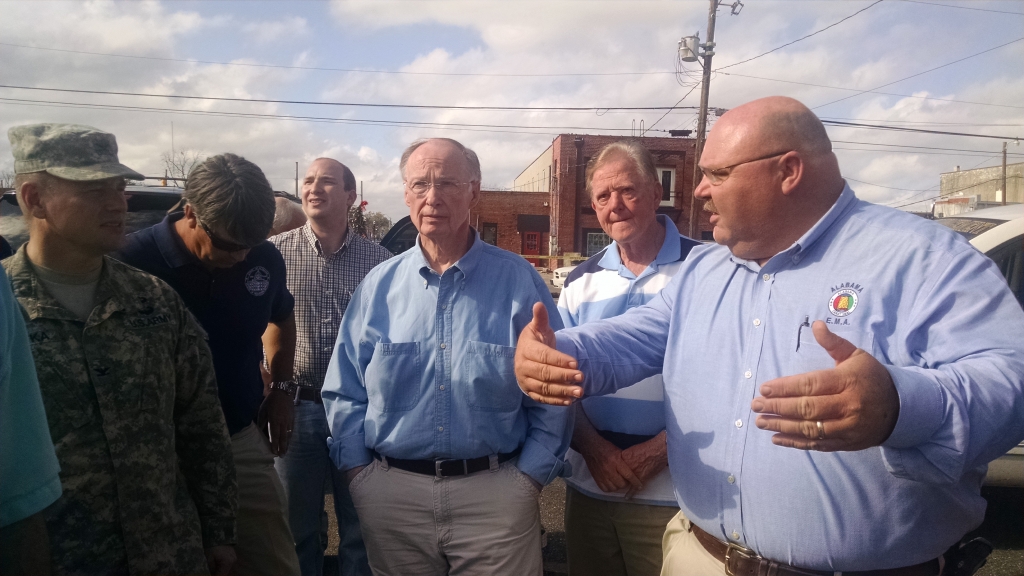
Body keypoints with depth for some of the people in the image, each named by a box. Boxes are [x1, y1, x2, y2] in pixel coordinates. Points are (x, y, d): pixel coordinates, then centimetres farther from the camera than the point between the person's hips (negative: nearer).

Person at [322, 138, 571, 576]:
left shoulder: (519, 281, -4)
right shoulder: (379, 285, 2)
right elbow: (345, 394, 7)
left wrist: (529, 479, -5)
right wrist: (359, 473, 1)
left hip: (496, 494, -2)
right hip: (391, 493, 2)